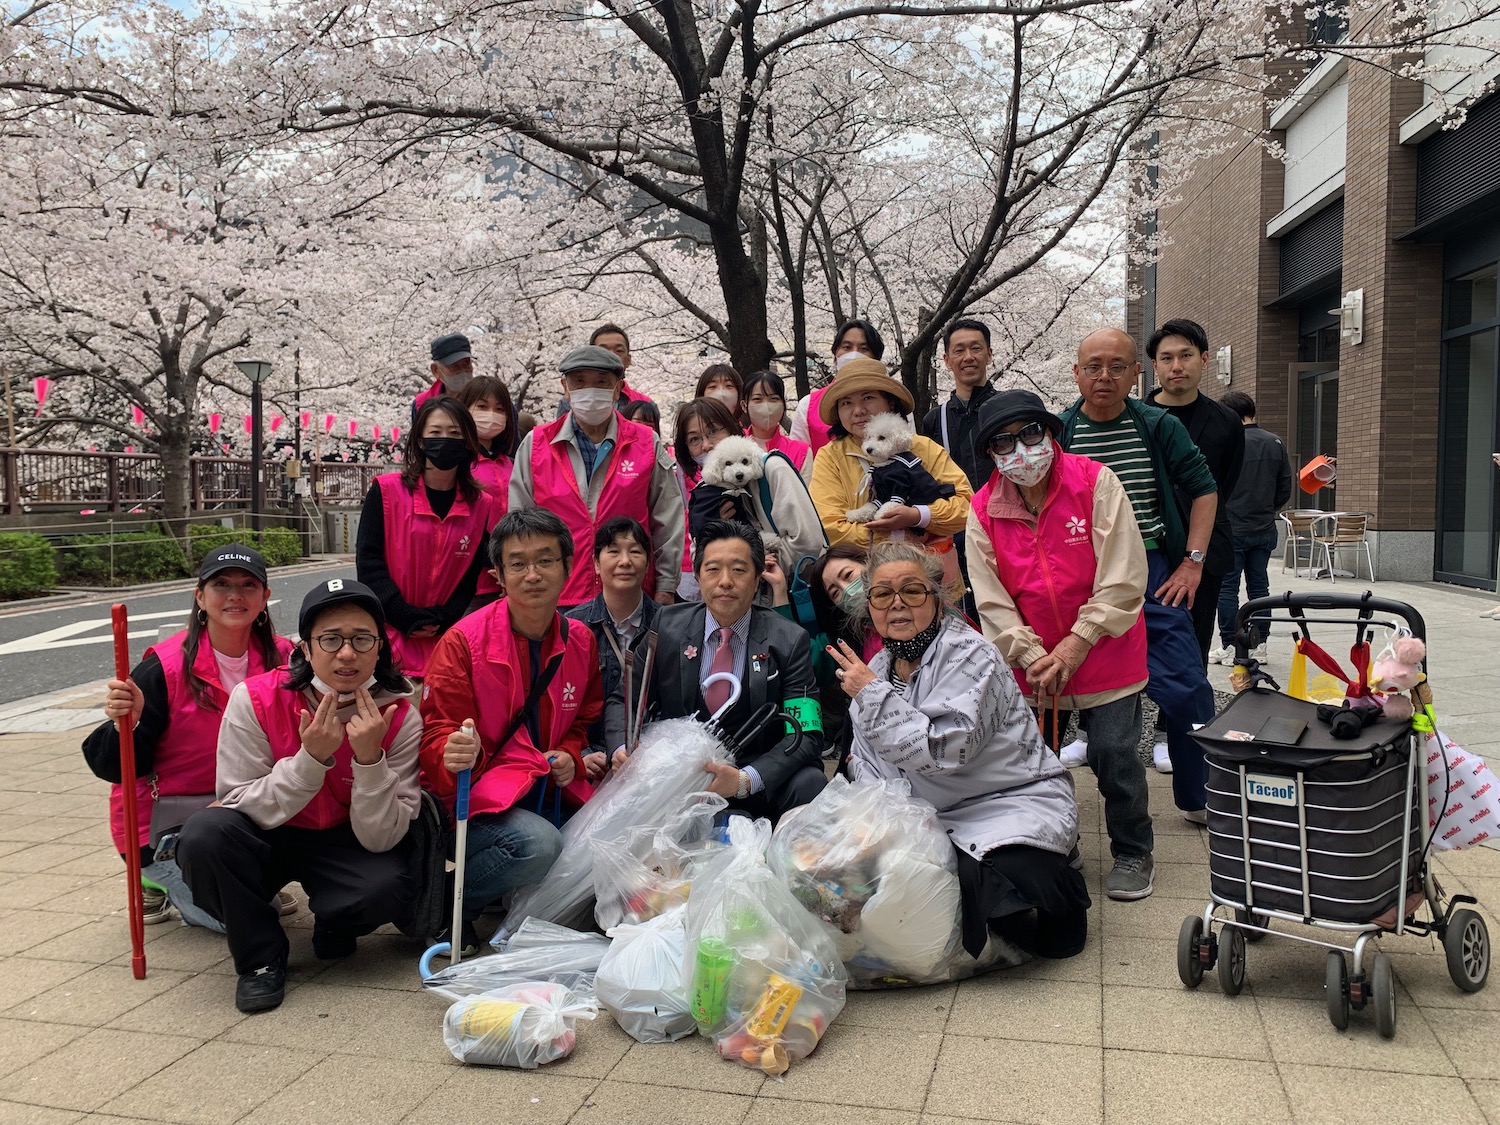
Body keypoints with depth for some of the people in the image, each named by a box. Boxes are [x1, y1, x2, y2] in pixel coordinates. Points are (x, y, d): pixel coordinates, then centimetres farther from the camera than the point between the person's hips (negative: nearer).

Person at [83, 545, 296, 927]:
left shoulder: (281, 658, -6)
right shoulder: (162, 667, -17)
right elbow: (120, 769, -16)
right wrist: (125, 723, -35)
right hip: (165, 823, -4)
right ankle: (164, 880, 13)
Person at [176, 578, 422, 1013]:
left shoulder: (400, 718, -18)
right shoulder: (255, 700, -19)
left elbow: (380, 838, -19)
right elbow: (238, 806, -19)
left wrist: (370, 758, -34)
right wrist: (310, 759, -33)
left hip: (346, 843, 0)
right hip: (266, 840, 1)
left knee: (390, 887, -32)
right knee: (204, 832, -31)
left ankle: (333, 926, 7)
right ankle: (261, 957, -6)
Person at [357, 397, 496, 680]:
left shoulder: (482, 505, 6)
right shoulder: (386, 491, 0)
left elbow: (474, 577, 8)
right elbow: (368, 562, -5)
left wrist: (441, 621, -8)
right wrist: (407, 619, -13)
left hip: (447, 637, 2)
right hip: (388, 635, -2)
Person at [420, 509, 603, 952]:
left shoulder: (581, 641, 6)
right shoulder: (464, 640, -10)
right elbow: (436, 734, -9)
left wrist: (571, 756, 0)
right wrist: (454, 755, -33)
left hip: (550, 795, 6)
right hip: (481, 796, -6)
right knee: (538, 844, -33)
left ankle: (521, 902, 11)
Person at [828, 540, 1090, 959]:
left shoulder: (969, 656, -14)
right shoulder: (878, 668, 9)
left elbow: (944, 750, -27)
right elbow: (868, 766, 11)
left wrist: (873, 695, -22)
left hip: (1010, 804, -7)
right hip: (930, 815, 8)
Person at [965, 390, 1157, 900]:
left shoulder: (1096, 483, -12)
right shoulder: (983, 510, -4)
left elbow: (1122, 580, -15)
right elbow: (991, 600, -5)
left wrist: (1077, 644, -17)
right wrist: (1032, 657, -14)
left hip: (1105, 654, -3)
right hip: (1031, 666, 3)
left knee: (1113, 754, -3)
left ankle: (1133, 853, 20)